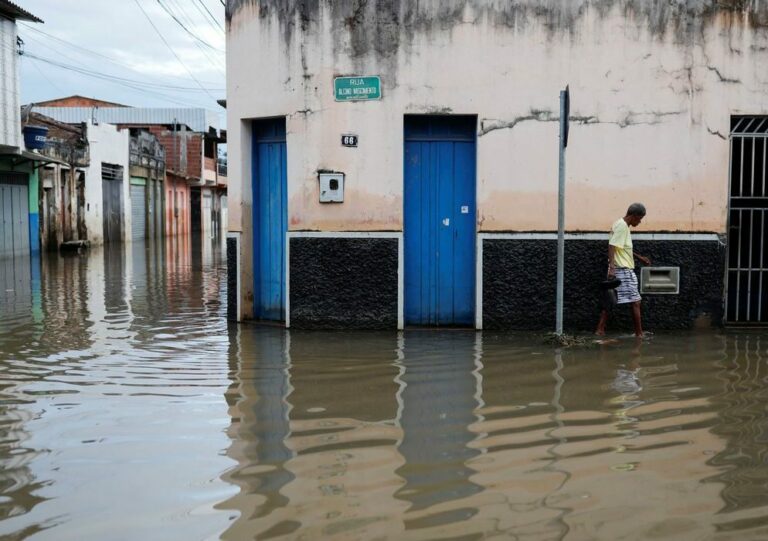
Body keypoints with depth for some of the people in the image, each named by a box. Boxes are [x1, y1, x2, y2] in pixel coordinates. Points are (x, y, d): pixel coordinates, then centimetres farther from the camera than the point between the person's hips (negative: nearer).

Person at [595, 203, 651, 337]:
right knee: (635, 301, -4)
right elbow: (612, 246, -24)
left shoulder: (622, 224, 16)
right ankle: (639, 333, 2)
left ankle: (600, 330, 10)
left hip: (621, 269, 10)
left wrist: (639, 257, 31)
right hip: (623, 270, -10)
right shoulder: (622, 226, -15)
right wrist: (611, 267, -30)